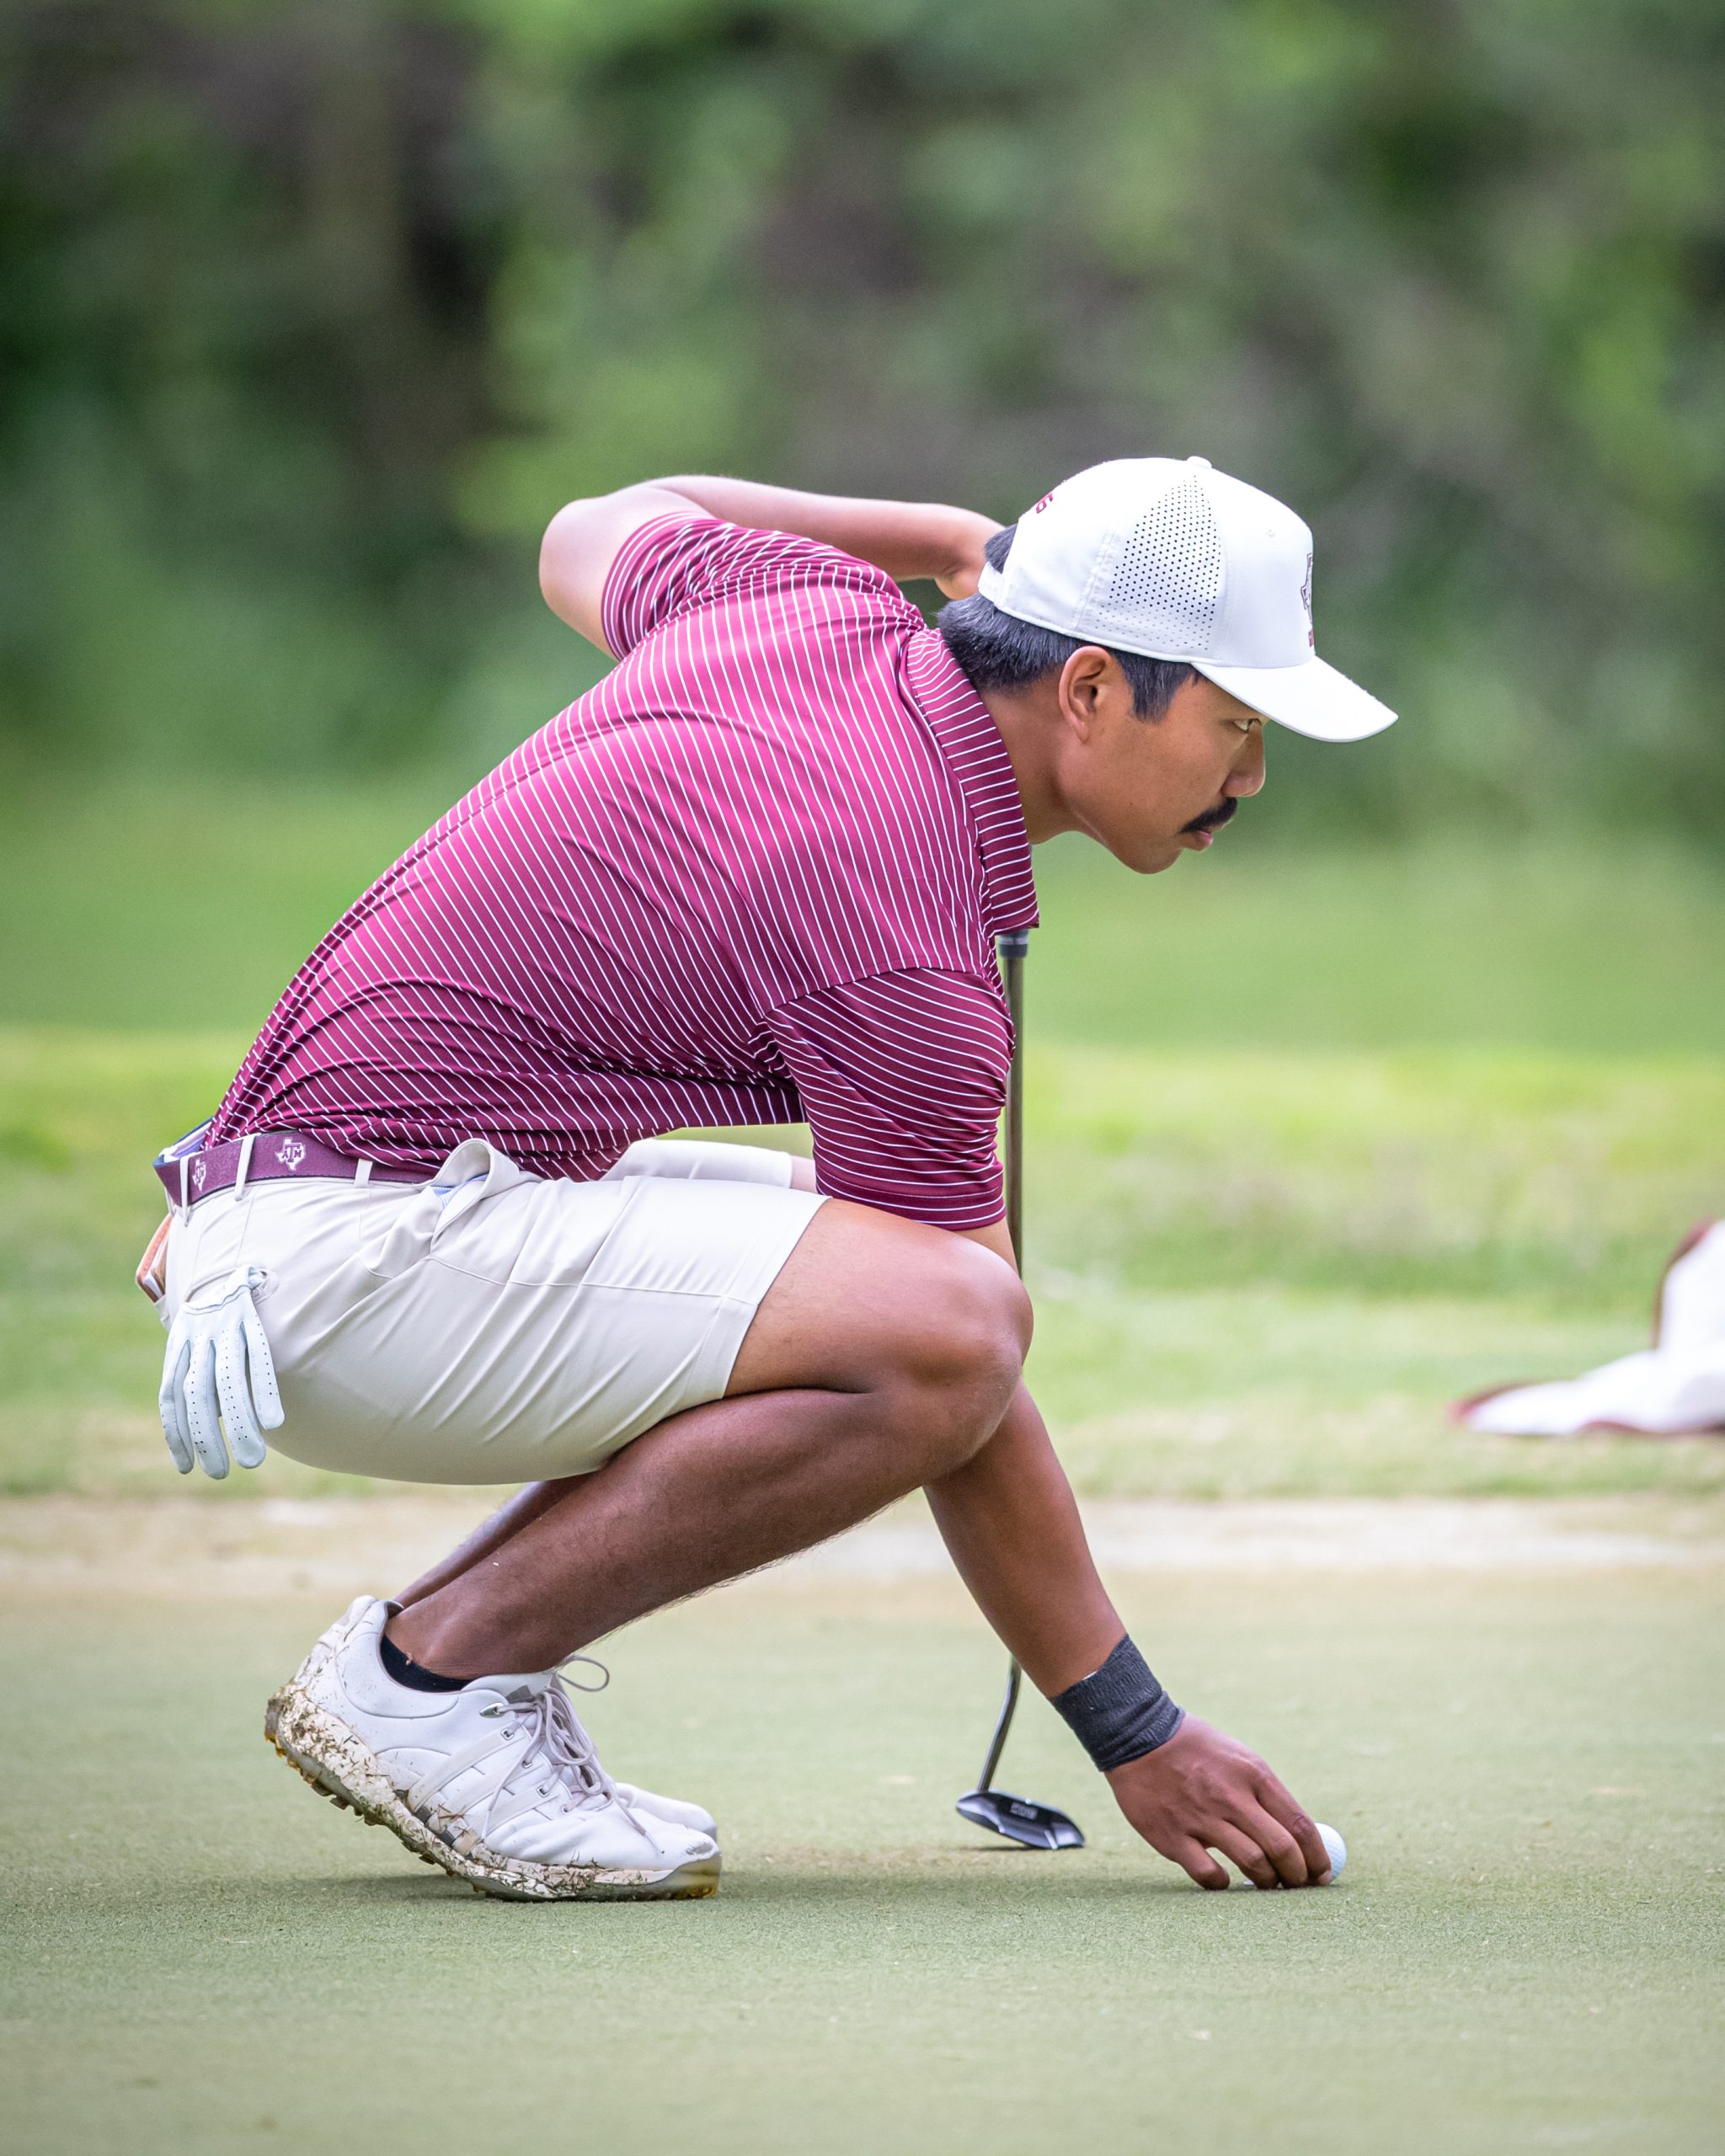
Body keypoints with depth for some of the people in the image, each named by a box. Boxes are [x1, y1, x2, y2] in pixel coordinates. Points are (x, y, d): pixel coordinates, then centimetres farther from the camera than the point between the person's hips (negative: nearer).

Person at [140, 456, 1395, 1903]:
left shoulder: (823, 606, 5)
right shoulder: (907, 961, -19)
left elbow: (594, 534, 29)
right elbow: (954, 1374, -14)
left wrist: (944, 533, 29)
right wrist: (1140, 1741, -6)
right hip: (335, 1259, -10)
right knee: (941, 1313, -26)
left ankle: (440, 1646, 10)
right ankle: (432, 1672, -11)